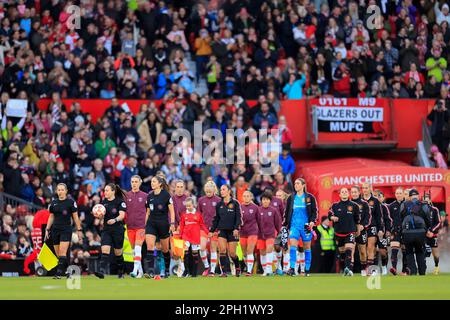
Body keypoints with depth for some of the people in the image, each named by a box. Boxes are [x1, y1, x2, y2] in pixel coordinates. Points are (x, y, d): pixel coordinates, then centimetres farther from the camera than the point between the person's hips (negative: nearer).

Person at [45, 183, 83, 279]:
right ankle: (67, 270, 15)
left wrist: (79, 230, -4)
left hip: (66, 230, -5)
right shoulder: (53, 202, 9)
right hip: (55, 230, 5)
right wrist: (47, 229, 12)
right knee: (58, 254, 3)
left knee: (62, 252, -17)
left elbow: (75, 217, -1)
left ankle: (59, 273, -21)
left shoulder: (70, 202, -4)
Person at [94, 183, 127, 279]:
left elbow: (122, 215, -18)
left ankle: (120, 272, 27)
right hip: (106, 230, 4)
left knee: (118, 253, 7)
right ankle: (102, 271, -24)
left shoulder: (120, 201, -7)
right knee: (105, 250, -14)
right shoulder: (104, 201, 9)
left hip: (118, 230, -4)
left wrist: (115, 220, -37)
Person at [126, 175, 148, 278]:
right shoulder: (126, 195, 7)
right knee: (134, 250, 7)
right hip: (130, 226, 3)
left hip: (141, 226, -3)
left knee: (138, 248, -16)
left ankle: (135, 270, -23)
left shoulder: (145, 196, 3)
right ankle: (140, 271, 17)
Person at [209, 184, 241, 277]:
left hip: (232, 231, -3)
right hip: (222, 230, 3)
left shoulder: (235, 203, -2)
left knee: (232, 253, -1)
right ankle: (224, 271, -11)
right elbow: (216, 219, 15)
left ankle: (237, 268, 26)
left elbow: (238, 217, -7)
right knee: (222, 250, -13)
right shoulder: (219, 204, 9)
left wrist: (236, 228, -19)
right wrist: (212, 230, 11)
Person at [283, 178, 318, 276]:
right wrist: (285, 224, 10)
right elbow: (287, 212, 14)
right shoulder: (291, 198, 9)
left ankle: (307, 270, 15)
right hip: (294, 225, 2)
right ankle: (292, 269, -19)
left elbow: (314, 211, 2)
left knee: (307, 247, 6)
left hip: (306, 226, -1)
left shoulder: (310, 198, 1)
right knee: (292, 245, -15)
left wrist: (312, 221, -13)